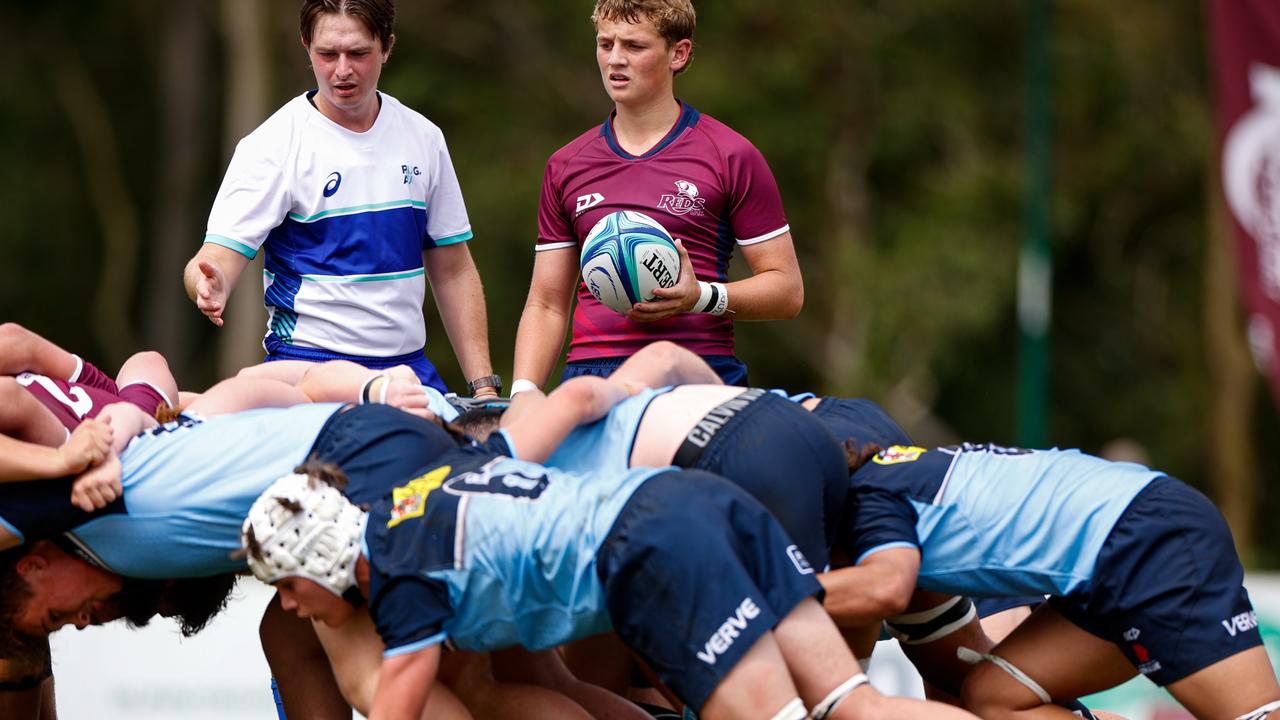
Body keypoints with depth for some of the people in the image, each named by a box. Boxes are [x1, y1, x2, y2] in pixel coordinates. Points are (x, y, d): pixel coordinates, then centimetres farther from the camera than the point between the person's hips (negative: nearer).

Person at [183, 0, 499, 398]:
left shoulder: (423, 138, 9)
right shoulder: (272, 145, -6)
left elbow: (453, 272, 14)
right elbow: (219, 256, -13)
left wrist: (483, 384, 7)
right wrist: (212, 287, -38)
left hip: (409, 367, 4)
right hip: (308, 362, -4)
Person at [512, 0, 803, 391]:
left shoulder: (732, 157, 3)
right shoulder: (565, 167, 14)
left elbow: (787, 289, 3)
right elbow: (546, 305, 15)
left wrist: (702, 296, -14)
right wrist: (523, 391, 0)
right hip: (589, 377, 3)